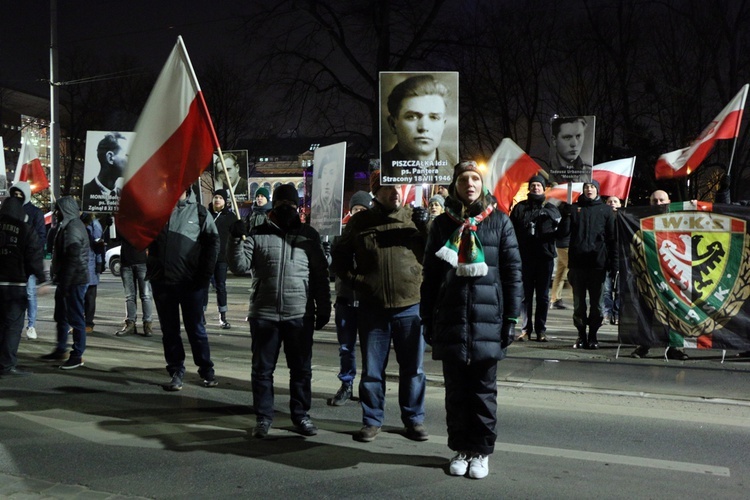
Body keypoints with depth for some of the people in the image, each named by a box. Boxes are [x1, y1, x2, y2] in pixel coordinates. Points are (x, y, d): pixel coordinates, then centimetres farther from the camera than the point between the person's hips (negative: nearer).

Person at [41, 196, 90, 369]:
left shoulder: (73, 228, -17)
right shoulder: (67, 225, 16)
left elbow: (73, 259, -23)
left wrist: (64, 283, -22)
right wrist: (60, 279, 20)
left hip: (74, 280, -11)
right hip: (68, 279, 11)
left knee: (75, 317, -4)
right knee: (61, 316, 18)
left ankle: (77, 355, 1)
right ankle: (60, 350, 30)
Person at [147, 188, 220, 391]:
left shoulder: (198, 212, -1)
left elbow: (213, 242, -1)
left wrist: (204, 274, -7)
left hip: (190, 282, -2)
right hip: (161, 281, 2)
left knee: (195, 328, 6)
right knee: (169, 329, 9)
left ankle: (206, 370, 19)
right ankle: (176, 371, 19)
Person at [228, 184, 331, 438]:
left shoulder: (309, 235, 6)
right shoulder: (257, 234, 3)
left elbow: (320, 275, 8)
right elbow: (240, 266, -4)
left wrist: (323, 309, 6)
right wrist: (236, 239, -19)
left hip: (300, 315, 1)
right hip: (264, 315, -1)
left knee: (301, 369, 10)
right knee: (262, 369, 7)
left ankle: (301, 415, 24)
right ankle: (263, 417, 20)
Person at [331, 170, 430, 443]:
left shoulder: (413, 218, 3)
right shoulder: (360, 222, 4)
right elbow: (338, 255, 13)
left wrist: (426, 226, -13)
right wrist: (353, 279, 0)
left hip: (410, 306, 0)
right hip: (372, 308, 0)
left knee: (412, 367, 10)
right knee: (371, 369, 10)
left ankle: (414, 419, 24)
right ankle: (372, 420, 23)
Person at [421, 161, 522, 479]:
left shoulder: (499, 222, 4)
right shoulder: (442, 224, 9)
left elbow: (512, 271, 2)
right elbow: (430, 274, 10)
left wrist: (511, 318, -3)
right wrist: (427, 318, 6)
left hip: (487, 320, -1)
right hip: (450, 321, 2)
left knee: (483, 390, 6)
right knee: (456, 390, 9)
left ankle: (482, 451, 18)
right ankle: (460, 448, 22)